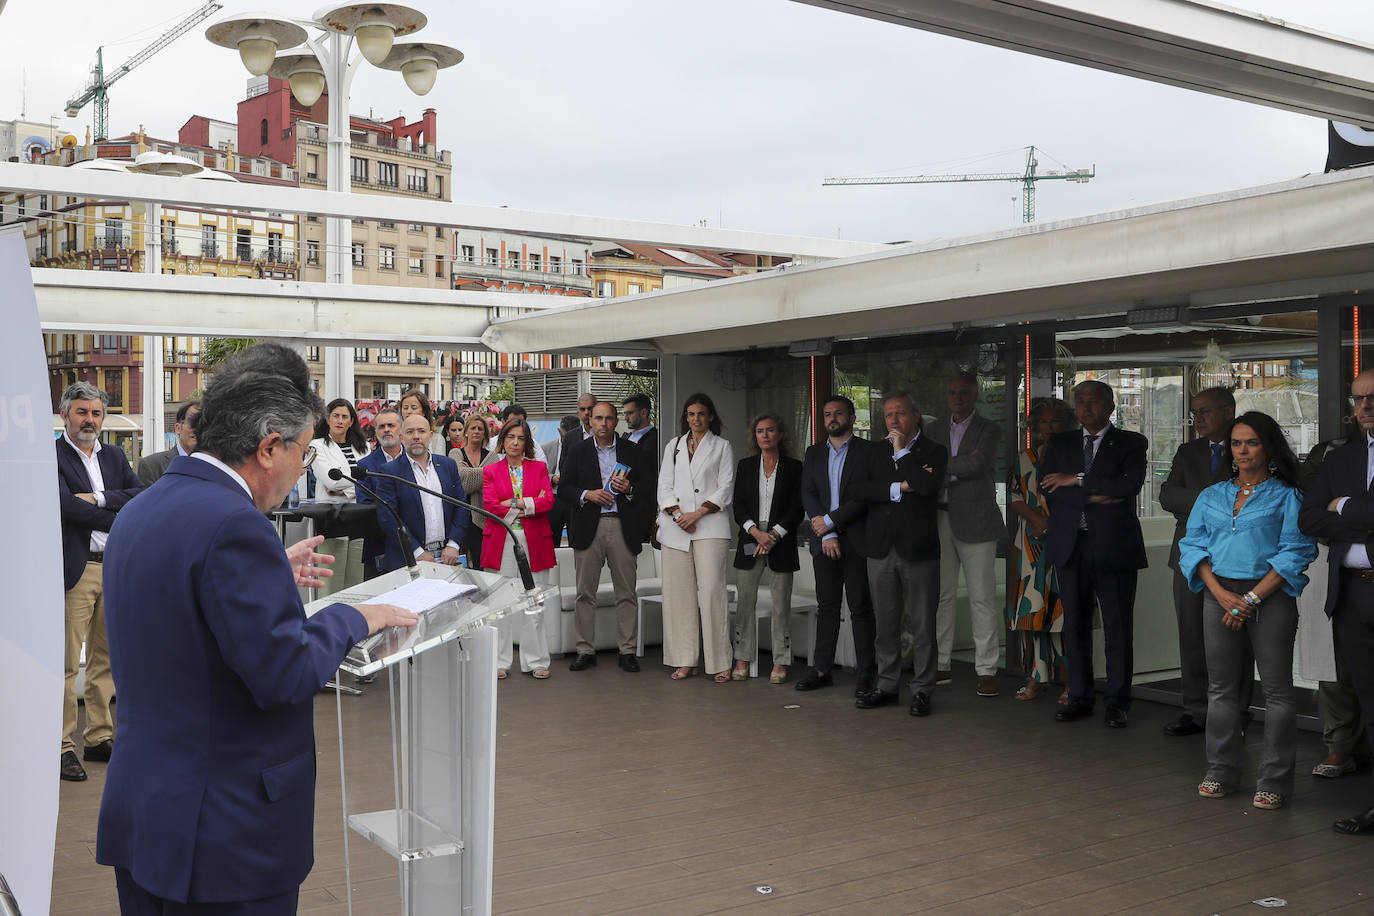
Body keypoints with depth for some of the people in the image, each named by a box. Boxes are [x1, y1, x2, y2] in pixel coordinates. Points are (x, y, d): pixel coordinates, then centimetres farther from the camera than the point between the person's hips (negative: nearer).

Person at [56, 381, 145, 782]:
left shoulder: (115, 457, 15)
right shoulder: (51, 455, -4)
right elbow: (64, 504, -17)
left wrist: (99, 498, -12)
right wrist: (122, 522, -11)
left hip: (115, 569, 6)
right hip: (74, 569, -6)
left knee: (105, 659, 12)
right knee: (66, 663, -4)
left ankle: (100, 738, 21)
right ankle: (63, 746, 3)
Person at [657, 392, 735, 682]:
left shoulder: (722, 447, 10)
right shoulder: (674, 446, 18)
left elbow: (725, 488, 2)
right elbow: (664, 486, 11)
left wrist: (697, 514, -9)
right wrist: (677, 515, -5)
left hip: (709, 527, -3)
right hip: (675, 528, 3)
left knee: (711, 590, -10)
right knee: (679, 593, 0)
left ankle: (720, 662, -6)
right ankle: (685, 660, 6)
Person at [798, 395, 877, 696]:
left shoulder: (869, 451, -1)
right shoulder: (813, 454, 13)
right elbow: (807, 495, 4)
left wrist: (830, 521, -12)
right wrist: (826, 535, -8)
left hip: (857, 541, -4)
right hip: (824, 542, 4)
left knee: (861, 608, -1)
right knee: (826, 607, 8)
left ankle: (866, 673, 5)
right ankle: (822, 670, 13)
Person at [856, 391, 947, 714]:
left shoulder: (934, 451, 1)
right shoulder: (876, 451, 13)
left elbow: (928, 486, -18)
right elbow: (860, 490, 0)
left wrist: (901, 452, -8)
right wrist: (900, 487, -11)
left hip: (918, 550, -3)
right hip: (881, 548, 4)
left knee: (923, 624, 0)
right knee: (886, 623, 9)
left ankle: (921, 690, 9)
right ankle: (887, 685, 19)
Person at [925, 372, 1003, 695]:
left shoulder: (990, 431, 2)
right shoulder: (933, 429, 15)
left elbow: (975, 466, -14)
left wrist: (940, 466, -7)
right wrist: (958, 468, -6)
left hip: (974, 521, -4)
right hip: (940, 519, 4)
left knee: (982, 599, -3)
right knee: (941, 596, 6)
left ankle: (986, 671, 3)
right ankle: (940, 666, 14)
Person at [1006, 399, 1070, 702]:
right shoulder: (1026, 459, 14)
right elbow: (1016, 497, 7)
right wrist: (1038, 519, -10)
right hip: (1032, 544, 3)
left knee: (1066, 606, -6)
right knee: (1034, 606, 0)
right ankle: (1038, 677, 6)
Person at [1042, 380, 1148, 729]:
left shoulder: (1130, 443, 5)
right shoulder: (1060, 443, 14)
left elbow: (1132, 484, -12)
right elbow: (1047, 487, 0)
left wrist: (1077, 480, -12)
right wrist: (1093, 497, -12)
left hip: (1114, 545, -3)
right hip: (1070, 544, 3)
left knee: (1118, 628, -1)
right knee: (1075, 625, 7)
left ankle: (1117, 703, 7)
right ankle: (1079, 697, 16)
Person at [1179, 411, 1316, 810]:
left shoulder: (1287, 496, 2)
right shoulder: (1211, 496, 14)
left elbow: (1296, 553, -6)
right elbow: (1193, 545, 8)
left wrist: (1251, 599, -13)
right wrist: (1220, 593, -8)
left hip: (1271, 596, -4)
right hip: (1219, 595, 4)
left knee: (1277, 689, -1)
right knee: (1222, 687, 8)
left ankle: (1275, 781, 6)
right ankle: (1222, 771, 19)